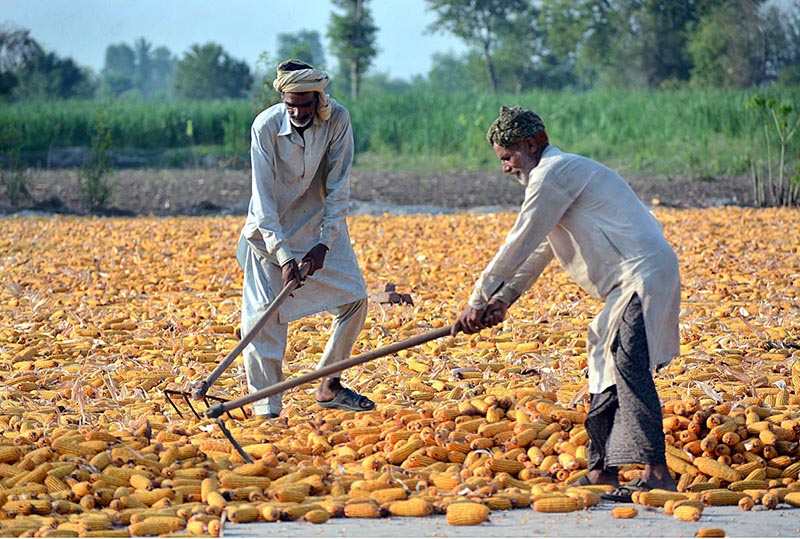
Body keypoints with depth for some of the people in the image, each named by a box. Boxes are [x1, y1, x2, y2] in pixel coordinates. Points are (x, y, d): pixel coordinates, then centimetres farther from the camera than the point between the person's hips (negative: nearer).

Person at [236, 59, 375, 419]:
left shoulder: (337, 119, -18)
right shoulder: (265, 126, -25)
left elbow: (338, 187, -13)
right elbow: (263, 199, -24)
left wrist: (324, 243, -19)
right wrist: (283, 257, -30)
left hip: (321, 225, 3)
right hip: (272, 229, -3)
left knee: (354, 298, 0)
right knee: (266, 312, -11)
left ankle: (330, 386, 15)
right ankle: (266, 408, -7)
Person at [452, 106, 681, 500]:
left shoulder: (553, 173, -9)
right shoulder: (561, 172, 25)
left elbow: (519, 245, -9)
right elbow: (538, 253, 25)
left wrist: (478, 300, -3)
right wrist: (503, 300, 13)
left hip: (642, 276, -11)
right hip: (634, 280, 11)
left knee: (627, 367, -21)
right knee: (607, 364, 13)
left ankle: (656, 472, -29)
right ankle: (603, 472, 17)